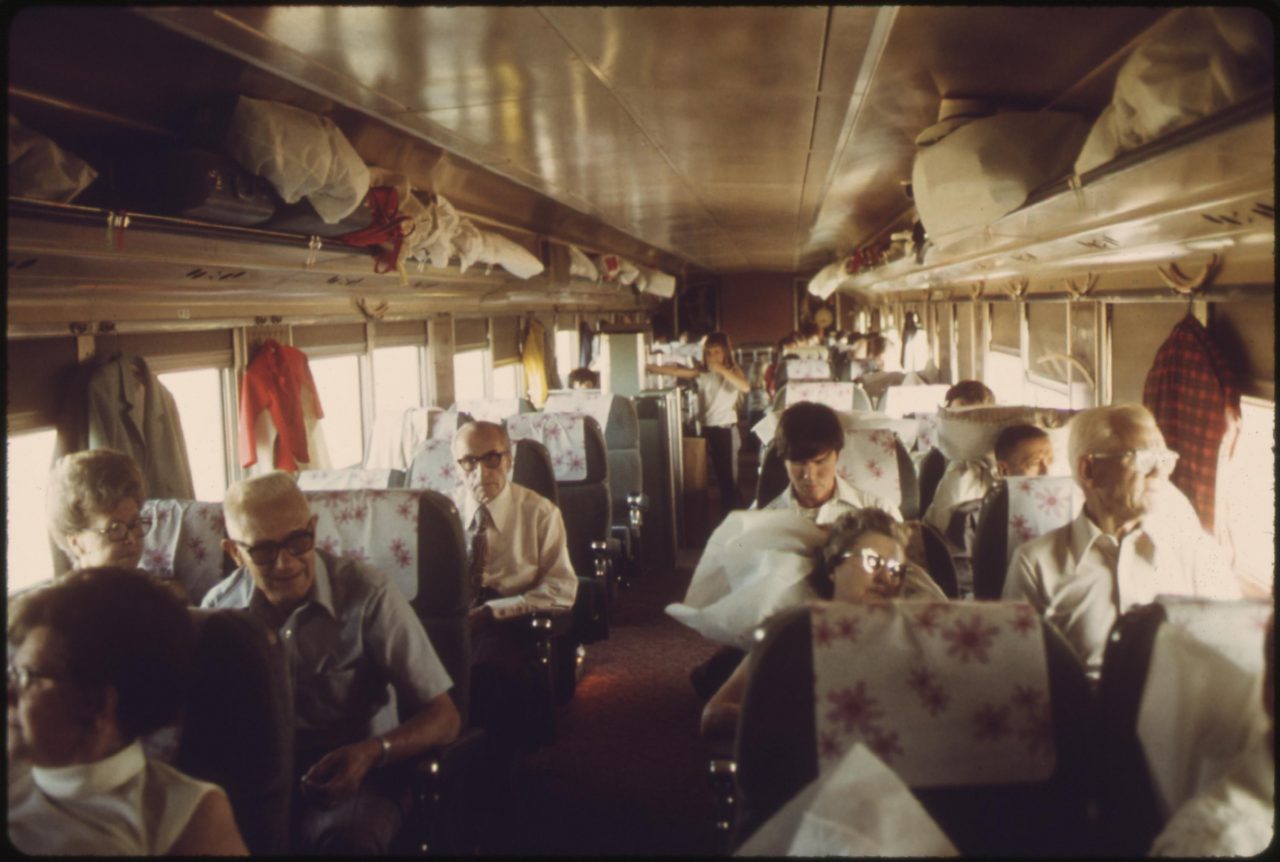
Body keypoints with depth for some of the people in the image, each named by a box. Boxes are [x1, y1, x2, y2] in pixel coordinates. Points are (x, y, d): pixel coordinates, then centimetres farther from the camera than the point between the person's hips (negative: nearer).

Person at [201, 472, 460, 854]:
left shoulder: (368, 594, -11)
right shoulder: (218, 607, -1)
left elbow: (443, 717, -8)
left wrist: (372, 752, -26)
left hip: (352, 774, -3)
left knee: (347, 840, -36)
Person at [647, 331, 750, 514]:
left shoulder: (732, 370, -2)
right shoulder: (702, 372, 5)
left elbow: (746, 387, -22)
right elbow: (677, 372, -6)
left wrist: (722, 370, -28)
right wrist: (654, 368, -20)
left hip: (726, 426, -3)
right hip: (708, 426, 4)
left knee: (728, 468, -1)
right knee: (718, 468, 11)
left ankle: (732, 507, 7)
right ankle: (725, 504, 21)